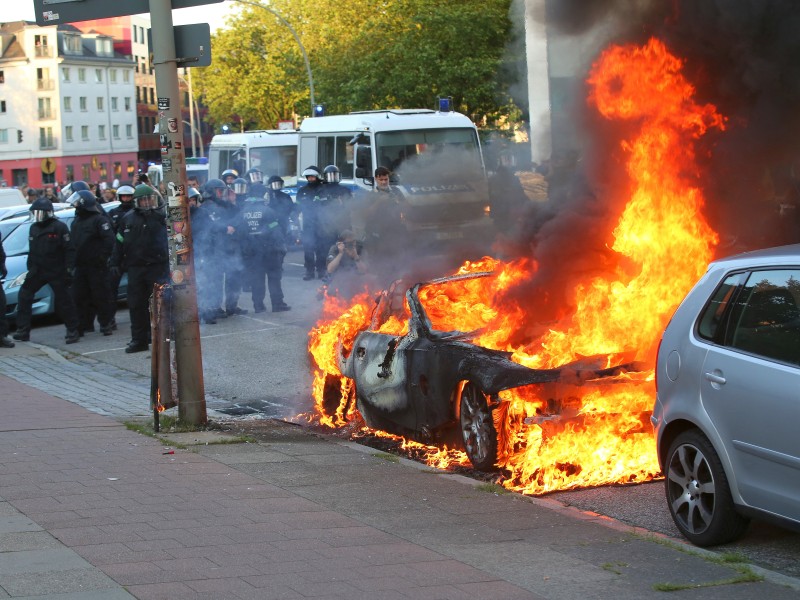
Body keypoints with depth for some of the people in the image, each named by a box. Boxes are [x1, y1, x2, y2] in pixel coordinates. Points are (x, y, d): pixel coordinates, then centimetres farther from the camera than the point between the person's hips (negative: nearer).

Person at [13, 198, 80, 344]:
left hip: (57, 272, -7)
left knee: (63, 301, -3)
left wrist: (69, 269, -16)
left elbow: (69, 249, -12)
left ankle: (73, 330, 9)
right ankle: (23, 331, 6)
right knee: (24, 296, 1)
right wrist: (30, 268, 18)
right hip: (37, 271, 7)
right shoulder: (34, 228, 12)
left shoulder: (59, 227, -10)